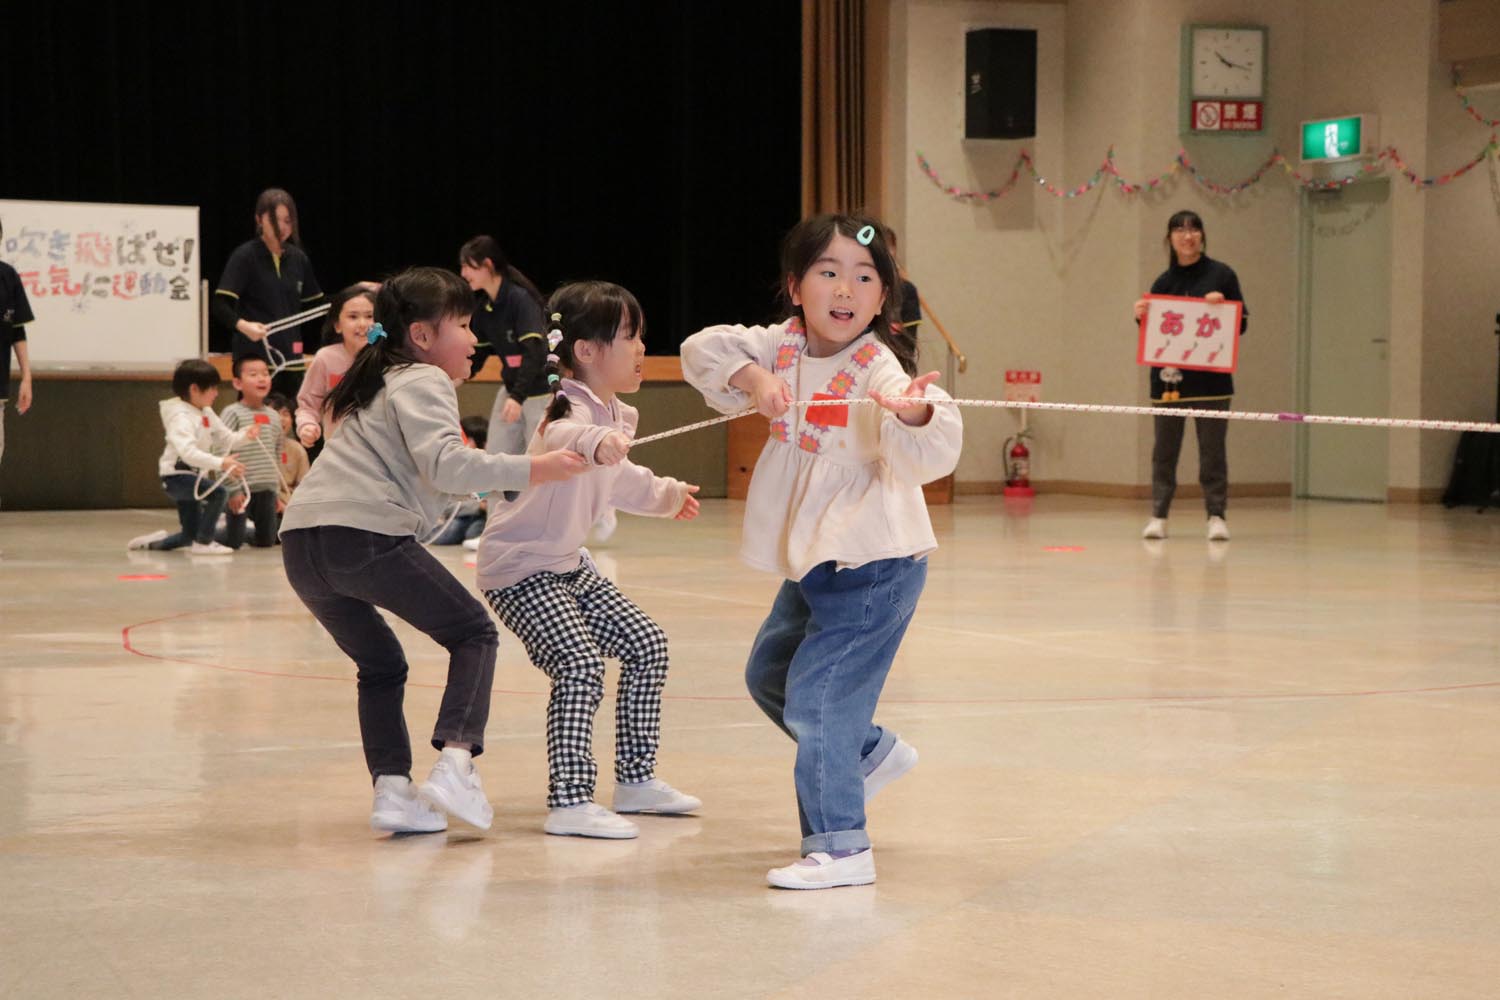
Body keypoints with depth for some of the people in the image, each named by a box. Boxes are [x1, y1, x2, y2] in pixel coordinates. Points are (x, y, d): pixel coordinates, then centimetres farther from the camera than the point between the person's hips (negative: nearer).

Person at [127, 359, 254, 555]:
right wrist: (220, 463, -47)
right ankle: (203, 543, -20)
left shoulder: (206, 413, 6)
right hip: (177, 476, -9)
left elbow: (226, 439, 9)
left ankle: (154, 542, 35)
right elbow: (188, 452, -38)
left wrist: (245, 435, -12)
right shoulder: (182, 417, -23)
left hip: (194, 476, 9)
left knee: (189, 536, 13)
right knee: (219, 493, -29)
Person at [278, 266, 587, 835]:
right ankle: (455, 762, -11)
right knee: (472, 632, 6)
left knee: (380, 664, 22)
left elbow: (428, 474, 32)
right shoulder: (423, 381, 3)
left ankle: (391, 789, 8)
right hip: (366, 536, -8)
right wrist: (530, 469, -14)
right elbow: (445, 463, -14)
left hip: (302, 541, 8)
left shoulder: (385, 382, 31)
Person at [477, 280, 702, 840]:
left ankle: (636, 779, 21)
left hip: (567, 563, 10)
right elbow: (563, 436, -51)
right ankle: (570, 803, -23)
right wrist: (596, 442, -73)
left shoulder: (615, 416, 8)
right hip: (519, 568, -10)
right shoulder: (571, 411, -23)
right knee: (580, 667, -24)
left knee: (647, 646, 11)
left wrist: (668, 496, 45)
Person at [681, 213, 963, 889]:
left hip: (874, 564, -9)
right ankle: (872, 752, 43)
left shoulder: (879, 369, -22)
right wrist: (750, 378, -14)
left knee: (817, 695, -14)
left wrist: (914, 414, -57)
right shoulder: (783, 346, -1)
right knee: (769, 674, 25)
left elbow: (930, 457, -35)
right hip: (812, 564, 9)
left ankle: (840, 848, -6)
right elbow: (702, 350, 5)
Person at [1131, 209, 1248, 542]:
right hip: (1169, 377, 2)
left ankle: (1216, 515, 7)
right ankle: (1158, 515, 11)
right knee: (1164, 449, 5)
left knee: (1212, 450, 1)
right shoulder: (1164, 283, 8)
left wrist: (1223, 306, -16)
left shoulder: (1222, 275, 1)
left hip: (1211, 378, -2)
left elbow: (1242, 324, 2)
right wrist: (1141, 317, -8)